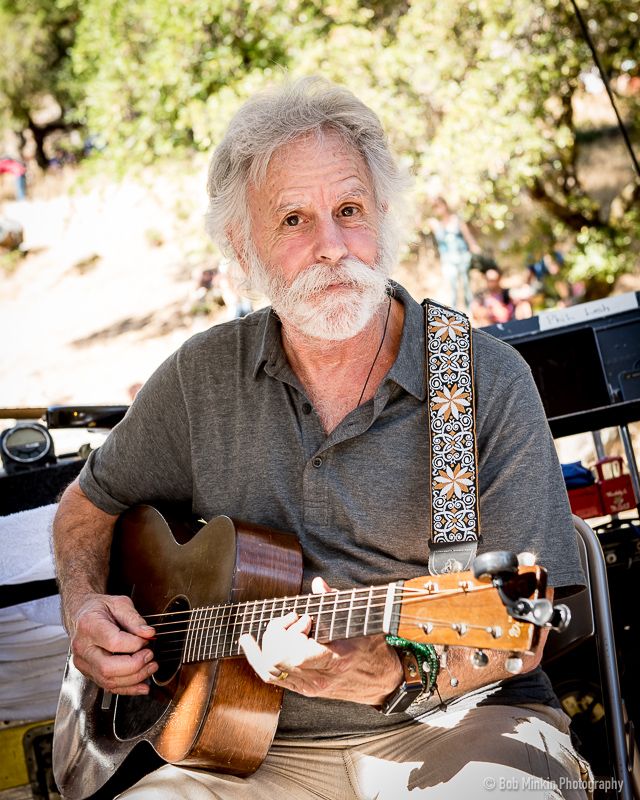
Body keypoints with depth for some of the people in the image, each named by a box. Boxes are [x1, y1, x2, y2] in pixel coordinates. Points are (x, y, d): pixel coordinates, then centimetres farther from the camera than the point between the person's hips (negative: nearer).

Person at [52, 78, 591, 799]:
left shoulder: (486, 382, -4)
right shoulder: (203, 377, 5)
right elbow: (92, 501, 23)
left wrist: (385, 675, -27)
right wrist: (84, 605, 2)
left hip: (455, 721, -2)